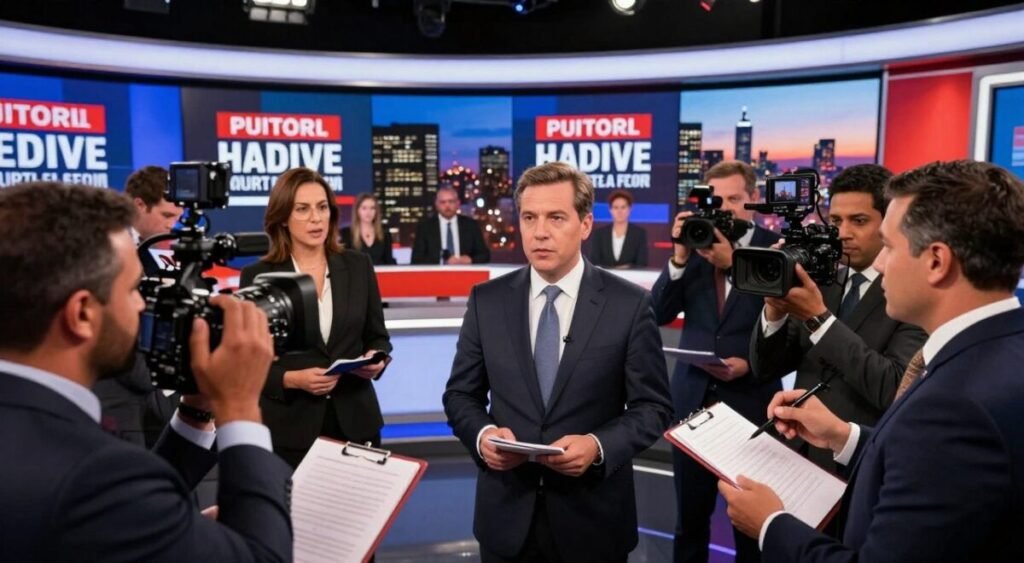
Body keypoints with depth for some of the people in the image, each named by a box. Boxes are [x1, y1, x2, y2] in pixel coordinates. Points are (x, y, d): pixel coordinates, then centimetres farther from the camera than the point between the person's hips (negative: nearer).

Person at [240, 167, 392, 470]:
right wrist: (290, 379, -18)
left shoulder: (358, 266, 3)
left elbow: (377, 336, 10)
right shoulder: (257, 276, -4)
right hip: (289, 428, -2)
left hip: (355, 421, 2)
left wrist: (376, 359, -11)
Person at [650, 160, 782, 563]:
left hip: (750, 400, -2)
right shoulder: (696, 241, 2)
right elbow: (659, 314, -5)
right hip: (692, 398, 3)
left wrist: (752, 364, -22)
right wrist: (680, 256, -16)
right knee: (689, 514, 16)